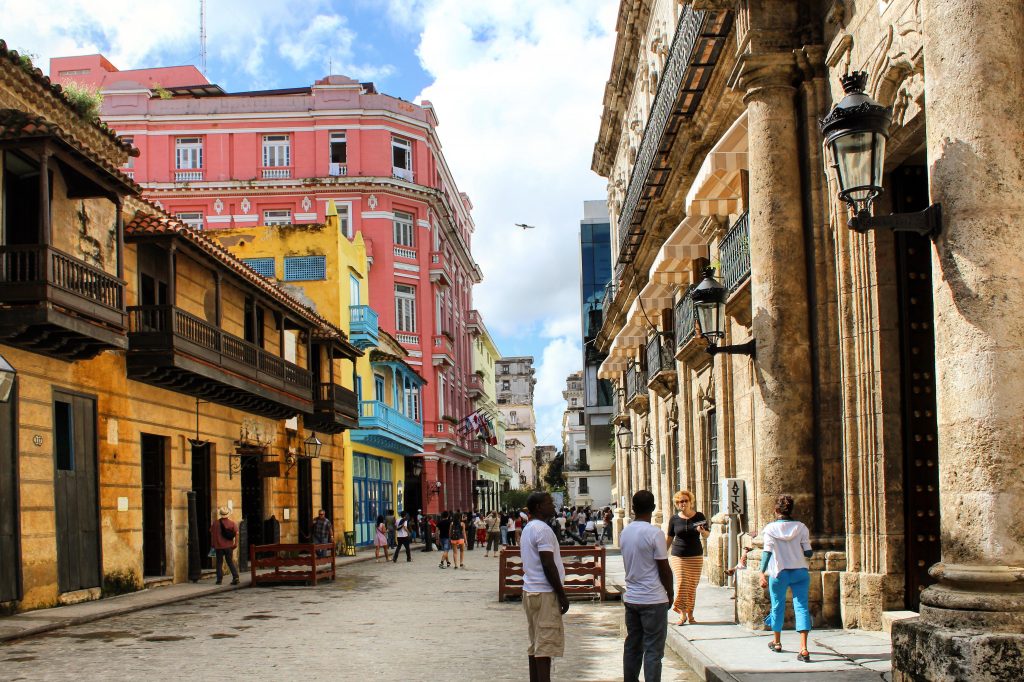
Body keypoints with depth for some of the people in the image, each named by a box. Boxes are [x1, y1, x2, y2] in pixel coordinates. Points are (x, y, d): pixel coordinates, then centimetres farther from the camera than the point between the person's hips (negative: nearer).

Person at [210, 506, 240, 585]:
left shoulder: (215, 524, -6)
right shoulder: (232, 523, -3)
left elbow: (212, 535, -2)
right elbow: (236, 534, -5)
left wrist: (213, 545, 8)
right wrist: (235, 545, 2)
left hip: (219, 547, -1)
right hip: (229, 546, 1)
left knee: (219, 563, 9)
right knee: (230, 562, 10)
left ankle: (219, 579, 8)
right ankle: (235, 577, -4)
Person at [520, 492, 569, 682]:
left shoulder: (528, 529, 16)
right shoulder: (543, 529, -15)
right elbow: (548, 565, -20)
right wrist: (562, 594, -14)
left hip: (530, 591, 10)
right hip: (544, 593, -10)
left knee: (536, 644, 12)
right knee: (546, 644, -8)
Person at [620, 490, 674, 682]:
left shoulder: (624, 533, 5)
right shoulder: (655, 533, -14)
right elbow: (664, 569, -11)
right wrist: (670, 593, 3)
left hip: (630, 598, 6)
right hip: (653, 599, -6)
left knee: (632, 646, 12)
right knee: (653, 650, -2)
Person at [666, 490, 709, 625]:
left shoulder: (699, 516, 0)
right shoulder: (674, 519, 1)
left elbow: (707, 534, 7)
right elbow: (670, 538, 10)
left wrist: (703, 531, -16)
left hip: (695, 556, 1)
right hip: (678, 556, -1)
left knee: (692, 586, 3)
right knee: (682, 583, -13)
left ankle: (690, 614, 15)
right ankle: (682, 613, -3)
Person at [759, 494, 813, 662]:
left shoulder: (770, 528, -5)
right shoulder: (801, 527, -1)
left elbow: (767, 551, -14)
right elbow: (808, 552, -2)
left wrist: (762, 573, -17)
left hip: (779, 573, 0)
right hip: (800, 572, 1)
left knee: (778, 606, 18)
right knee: (801, 606, -3)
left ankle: (777, 642, 35)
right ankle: (803, 649, -17)